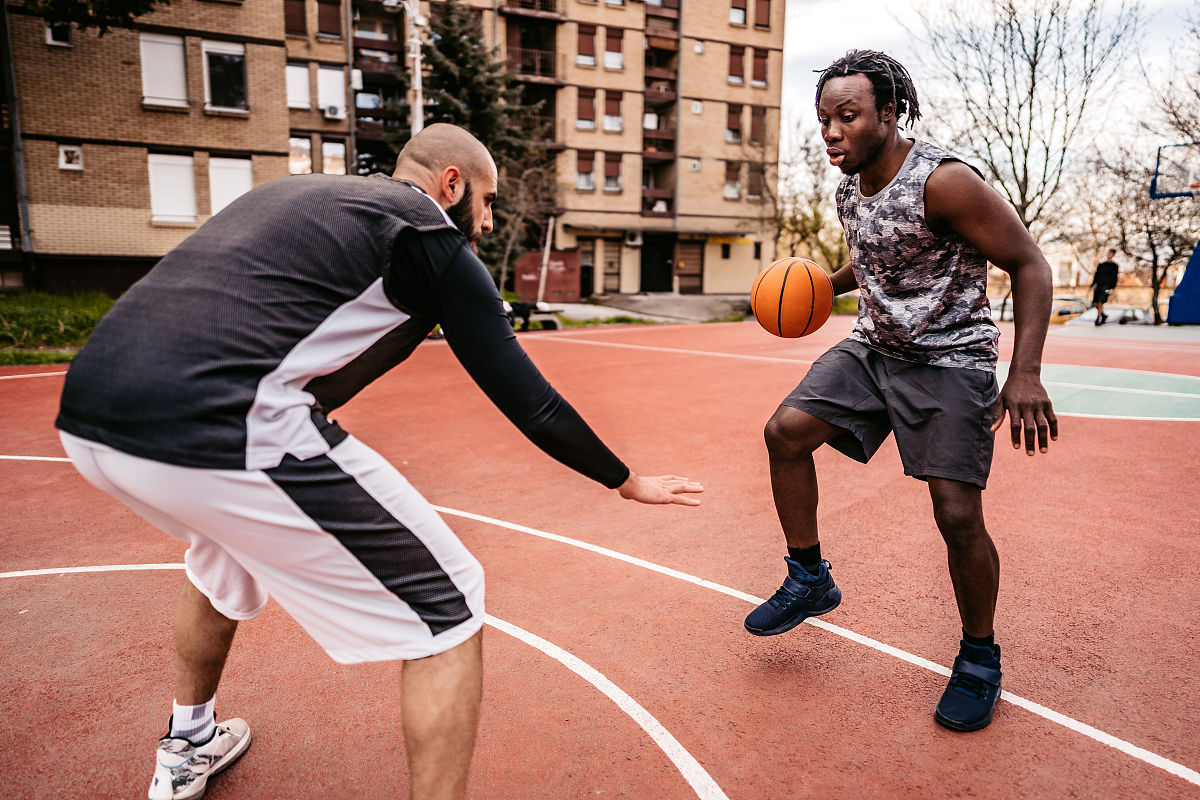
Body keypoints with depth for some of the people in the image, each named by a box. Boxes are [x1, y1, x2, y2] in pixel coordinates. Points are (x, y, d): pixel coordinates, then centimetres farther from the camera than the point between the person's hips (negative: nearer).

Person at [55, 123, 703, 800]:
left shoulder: (294, 191, 26)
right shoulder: (434, 237, 5)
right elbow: (528, 400, 4)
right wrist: (626, 480, 17)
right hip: (221, 433, -9)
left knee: (224, 558, 38)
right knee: (446, 604, 5)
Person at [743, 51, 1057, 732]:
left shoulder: (944, 181, -21)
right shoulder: (850, 189, 3)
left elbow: (1029, 264, -18)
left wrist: (1026, 374, -27)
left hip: (950, 361, -7)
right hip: (874, 347, 7)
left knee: (958, 515, -10)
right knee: (787, 431, -7)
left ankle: (980, 659, 15)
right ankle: (811, 580, 10)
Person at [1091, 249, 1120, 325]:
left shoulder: (1114, 266, 4)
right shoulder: (1101, 264, 15)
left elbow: (1115, 278, -1)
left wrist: (1112, 288, -12)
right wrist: (1092, 285, 13)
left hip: (1106, 286, -4)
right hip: (1098, 286, 4)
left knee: (1100, 302, -17)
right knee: (1095, 303, 1)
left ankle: (1099, 318, -7)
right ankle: (1104, 315, 23)